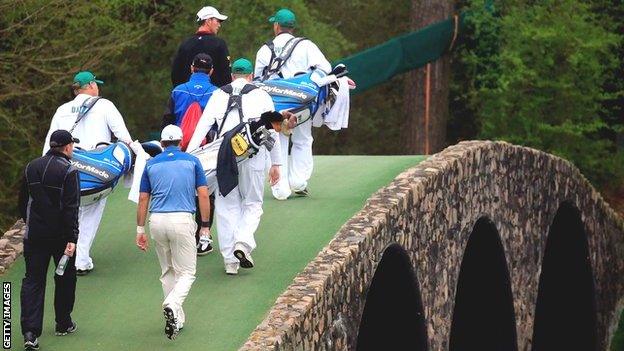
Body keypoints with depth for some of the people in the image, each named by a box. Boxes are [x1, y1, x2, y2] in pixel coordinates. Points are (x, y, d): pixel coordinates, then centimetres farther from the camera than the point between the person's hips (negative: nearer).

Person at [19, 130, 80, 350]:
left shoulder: (32, 168, 6)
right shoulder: (69, 171, -12)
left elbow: (22, 201, 14)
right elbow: (71, 208, -18)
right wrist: (72, 239, -19)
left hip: (34, 234, 4)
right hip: (60, 234, -4)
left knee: (32, 280, 1)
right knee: (65, 278, 16)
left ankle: (30, 332, -12)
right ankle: (63, 324, 27)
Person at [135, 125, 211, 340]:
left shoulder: (151, 164, 12)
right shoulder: (192, 161, 7)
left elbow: (143, 199, 11)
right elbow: (203, 195, 2)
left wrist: (140, 229, 16)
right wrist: (205, 225, 8)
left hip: (157, 220, 3)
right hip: (182, 219, -3)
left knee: (167, 272, 18)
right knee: (186, 272, 2)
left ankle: (177, 318, 19)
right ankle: (172, 305, -26)